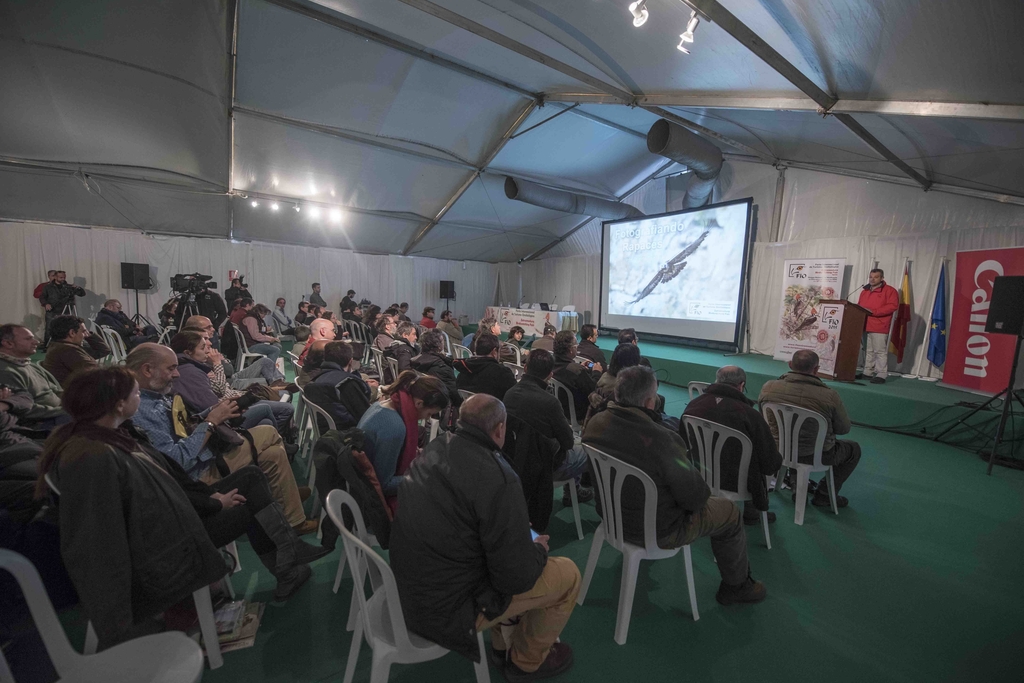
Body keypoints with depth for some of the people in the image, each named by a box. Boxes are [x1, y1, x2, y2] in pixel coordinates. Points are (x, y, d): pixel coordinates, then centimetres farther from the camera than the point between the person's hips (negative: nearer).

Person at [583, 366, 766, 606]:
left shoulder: (595, 424, -16)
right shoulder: (659, 440, -37)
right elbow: (695, 497, -23)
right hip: (654, 531, -6)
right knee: (729, 512, 15)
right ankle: (736, 586, 37)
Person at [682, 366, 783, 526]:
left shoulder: (693, 405, -12)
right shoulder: (749, 414, -23)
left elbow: (683, 444, 4)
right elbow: (771, 463, -13)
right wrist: (778, 459, 11)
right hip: (736, 481, -4)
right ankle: (751, 512, 37)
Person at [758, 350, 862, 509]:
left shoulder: (769, 387, -16)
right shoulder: (830, 396, -23)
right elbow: (844, 428, -7)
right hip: (815, 456, -3)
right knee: (854, 449, 25)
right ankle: (824, 496, 25)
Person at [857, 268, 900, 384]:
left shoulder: (889, 290, -1)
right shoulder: (864, 291, 19)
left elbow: (893, 305, -12)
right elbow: (859, 305, 24)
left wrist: (873, 312, -19)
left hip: (879, 327, -6)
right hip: (864, 326, 7)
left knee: (880, 351, -5)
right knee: (867, 350, 11)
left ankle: (881, 375, -2)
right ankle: (867, 372, 16)